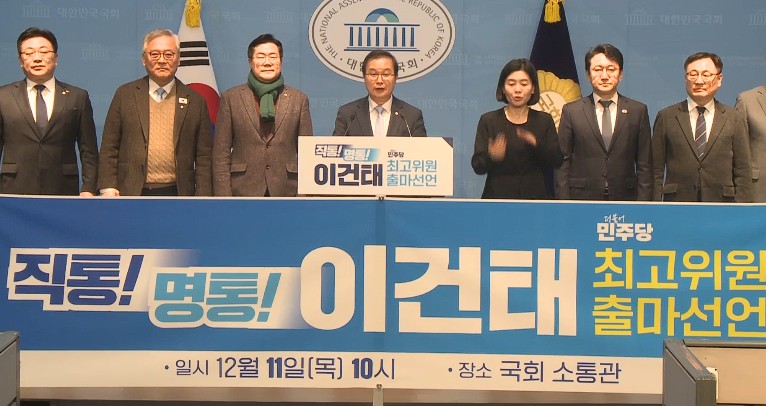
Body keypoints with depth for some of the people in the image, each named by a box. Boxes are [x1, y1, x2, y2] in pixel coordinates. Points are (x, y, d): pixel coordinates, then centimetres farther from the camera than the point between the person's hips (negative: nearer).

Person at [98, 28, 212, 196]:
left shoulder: (195, 101, 7)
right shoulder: (125, 94, 9)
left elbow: (204, 157, 6)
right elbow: (109, 147, 7)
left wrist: (202, 199, -1)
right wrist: (108, 188, -3)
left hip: (177, 195, 0)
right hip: (131, 194, 0)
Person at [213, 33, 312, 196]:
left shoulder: (299, 100, 10)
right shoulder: (230, 98, 7)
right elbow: (221, 154, 4)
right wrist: (224, 197, -4)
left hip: (287, 190, 1)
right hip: (244, 191, -1)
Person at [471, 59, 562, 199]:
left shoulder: (544, 120, 9)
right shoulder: (488, 120, 3)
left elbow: (556, 161, -1)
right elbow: (477, 165, -4)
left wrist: (537, 144, -20)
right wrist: (492, 157, -27)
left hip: (535, 197, 2)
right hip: (498, 195, -2)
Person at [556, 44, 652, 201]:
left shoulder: (638, 111, 7)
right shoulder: (571, 111, 5)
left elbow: (644, 166, 6)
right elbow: (562, 165, 3)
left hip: (624, 199, 1)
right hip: (582, 199, -1)